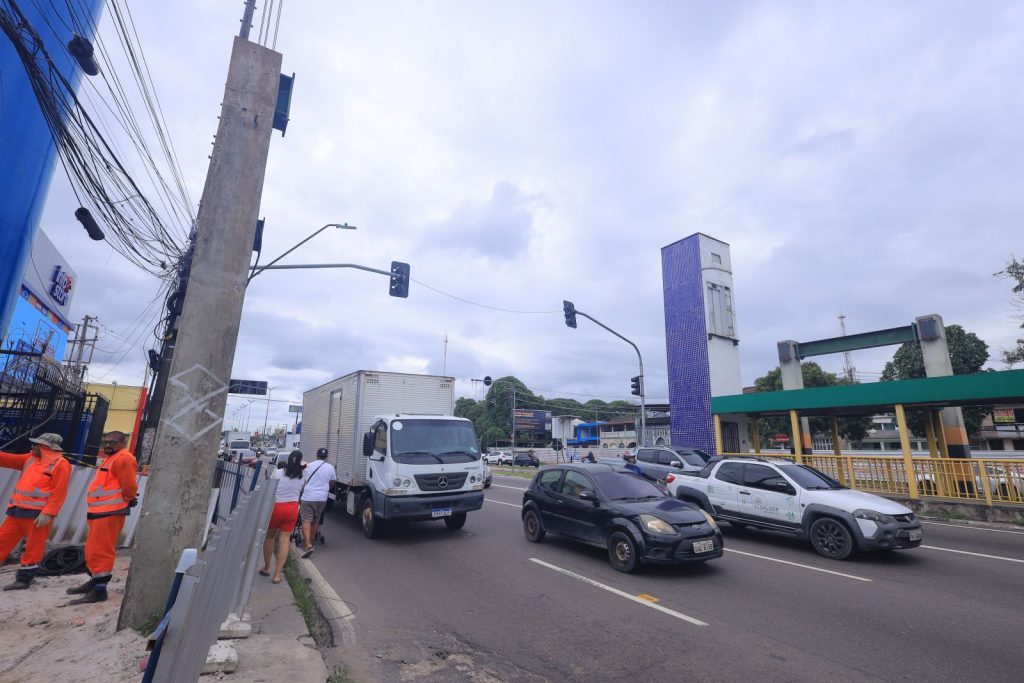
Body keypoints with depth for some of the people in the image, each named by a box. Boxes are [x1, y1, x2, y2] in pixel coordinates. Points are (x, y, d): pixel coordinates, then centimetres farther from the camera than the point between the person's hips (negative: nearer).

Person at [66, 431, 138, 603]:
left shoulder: (123, 458, -15)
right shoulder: (111, 458, 21)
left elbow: (129, 485, -20)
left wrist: (130, 499, -4)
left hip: (110, 512, -11)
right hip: (101, 511, 11)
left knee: (101, 551, -8)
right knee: (94, 550, 21)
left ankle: (99, 590, -4)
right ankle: (95, 581, 33)